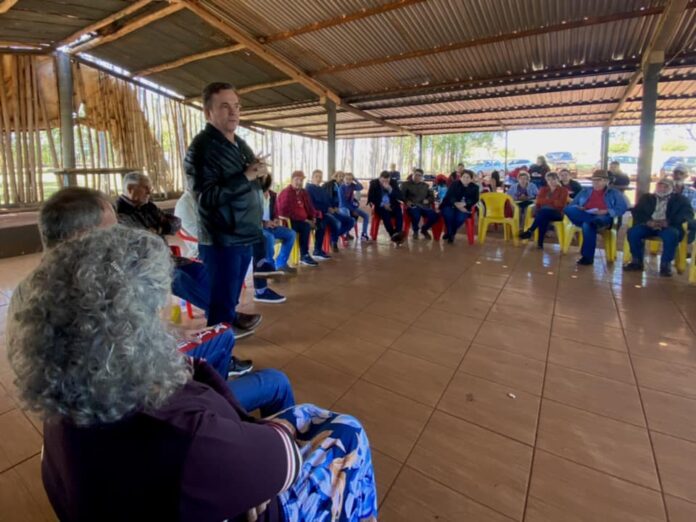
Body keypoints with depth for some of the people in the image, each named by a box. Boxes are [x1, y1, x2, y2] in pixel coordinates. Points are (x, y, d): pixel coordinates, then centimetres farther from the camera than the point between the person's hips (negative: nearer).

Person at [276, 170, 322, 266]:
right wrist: (305, 219, -25)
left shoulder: (303, 192, 12)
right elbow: (286, 212, -24)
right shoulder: (286, 193, -14)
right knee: (306, 226, -33)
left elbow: (309, 207, 17)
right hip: (289, 221, -8)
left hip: (303, 220, 8)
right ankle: (304, 256, -25)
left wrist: (313, 217, -6)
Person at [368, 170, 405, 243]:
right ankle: (393, 235, -32)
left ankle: (398, 234, -39)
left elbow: (400, 197, -5)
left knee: (399, 214, -30)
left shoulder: (393, 182, 2)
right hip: (380, 206, -2)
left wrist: (390, 189, -20)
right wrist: (383, 204, -12)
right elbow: (370, 198, -2)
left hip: (392, 205, 2)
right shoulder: (374, 183, -2)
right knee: (386, 215, -34)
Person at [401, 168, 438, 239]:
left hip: (424, 206, 4)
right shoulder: (406, 184, 15)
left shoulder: (425, 185, 28)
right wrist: (406, 201, -16)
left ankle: (424, 229, 8)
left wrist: (428, 200, 5)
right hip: (412, 206, -4)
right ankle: (415, 231, -3)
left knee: (435, 216, -25)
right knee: (416, 216, -40)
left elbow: (432, 196, 28)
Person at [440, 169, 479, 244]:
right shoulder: (454, 184, 2)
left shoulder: (475, 187, 5)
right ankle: (449, 232, -9)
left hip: (464, 207, 1)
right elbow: (449, 196, -10)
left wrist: (464, 204, -23)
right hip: (450, 205, 0)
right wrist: (456, 204, -30)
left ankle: (452, 234, -7)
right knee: (448, 214, -33)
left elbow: (475, 199, -4)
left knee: (461, 217, -32)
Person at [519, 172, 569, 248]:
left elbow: (561, 204, -6)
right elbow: (539, 201, 4)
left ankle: (529, 231, -43)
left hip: (557, 213, -2)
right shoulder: (543, 189, 20)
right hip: (543, 212, 3)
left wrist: (546, 201, -6)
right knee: (544, 218, -37)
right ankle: (540, 242, -42)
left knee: (544, 211, -38)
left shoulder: (563, 190, 9)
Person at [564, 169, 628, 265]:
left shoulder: (614, 193, 18)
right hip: (584, 217, 3)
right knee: (568, 209, -29)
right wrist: (578, 209, -4)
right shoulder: (585, 192, 27)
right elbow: (571, 205, 19)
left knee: (587, 225, -40)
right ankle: (595, 221, -38)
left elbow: (623, 208, 4)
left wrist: (606, 212, -12)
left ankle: (587, 256, -36)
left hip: (604, 219, -3)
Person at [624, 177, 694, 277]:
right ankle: (637, 261, -18)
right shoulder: (646, 198, 21)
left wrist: (668, 222, -18)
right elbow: (636, 212, 6)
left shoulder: (680, 199, 17)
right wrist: (648, 222, -16)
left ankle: (665, 264, -24)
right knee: (632, 232, -29)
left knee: (671, 234, -36)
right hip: (649, 225, 2)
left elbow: (688, 213, 2)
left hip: (669, 226, -1)